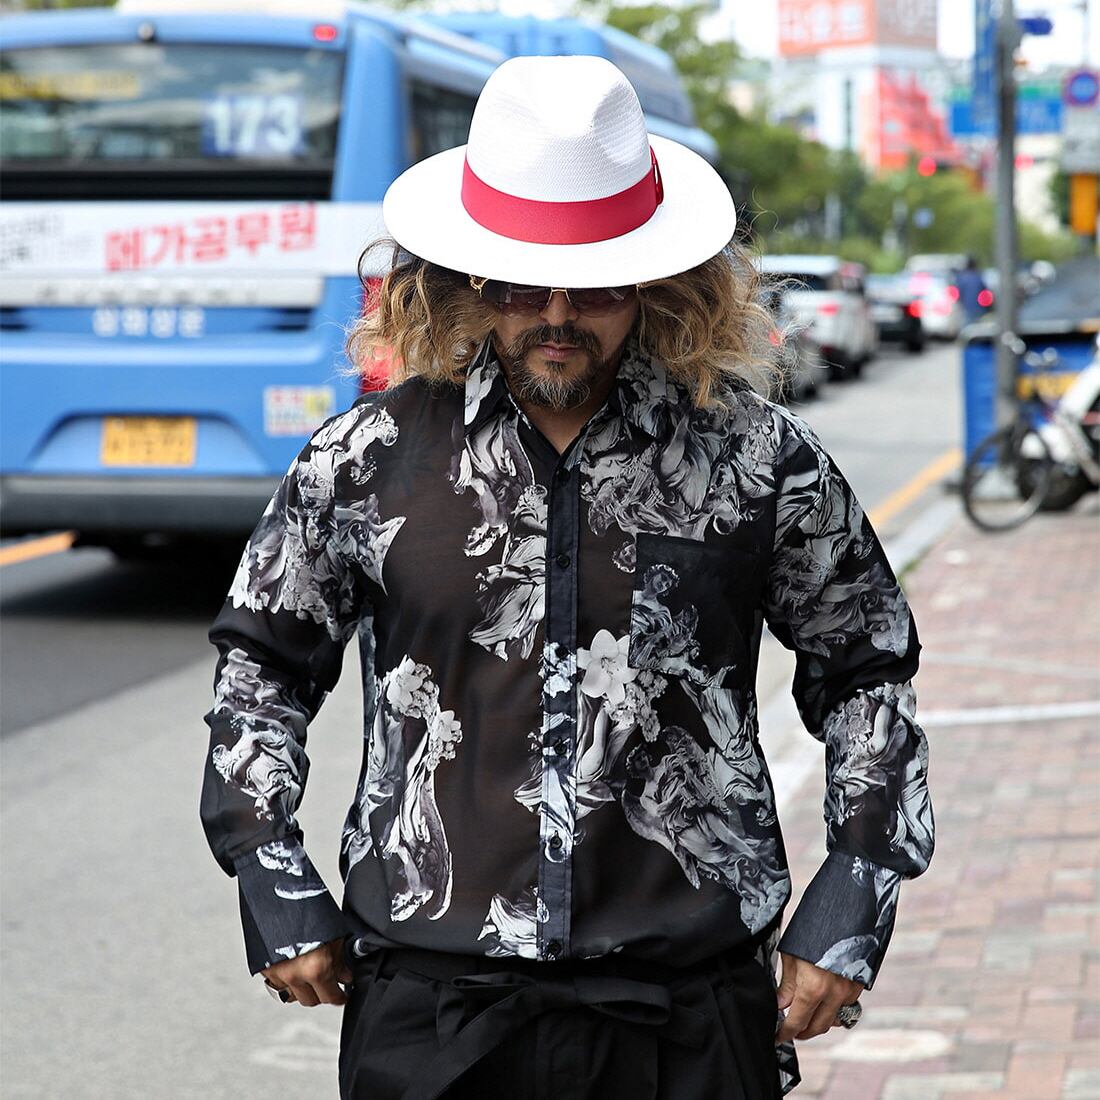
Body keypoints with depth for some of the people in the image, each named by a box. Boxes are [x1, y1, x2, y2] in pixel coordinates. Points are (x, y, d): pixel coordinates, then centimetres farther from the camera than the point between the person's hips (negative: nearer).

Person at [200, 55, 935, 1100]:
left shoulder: (760, 459, 0)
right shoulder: (369, 458, 1)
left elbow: (865, 671, 12)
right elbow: (260, 661, 13)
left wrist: (852, 905, 6)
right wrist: (277, 893, 8)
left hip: (689, 1009, 0)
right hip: (430, 1007, 0)